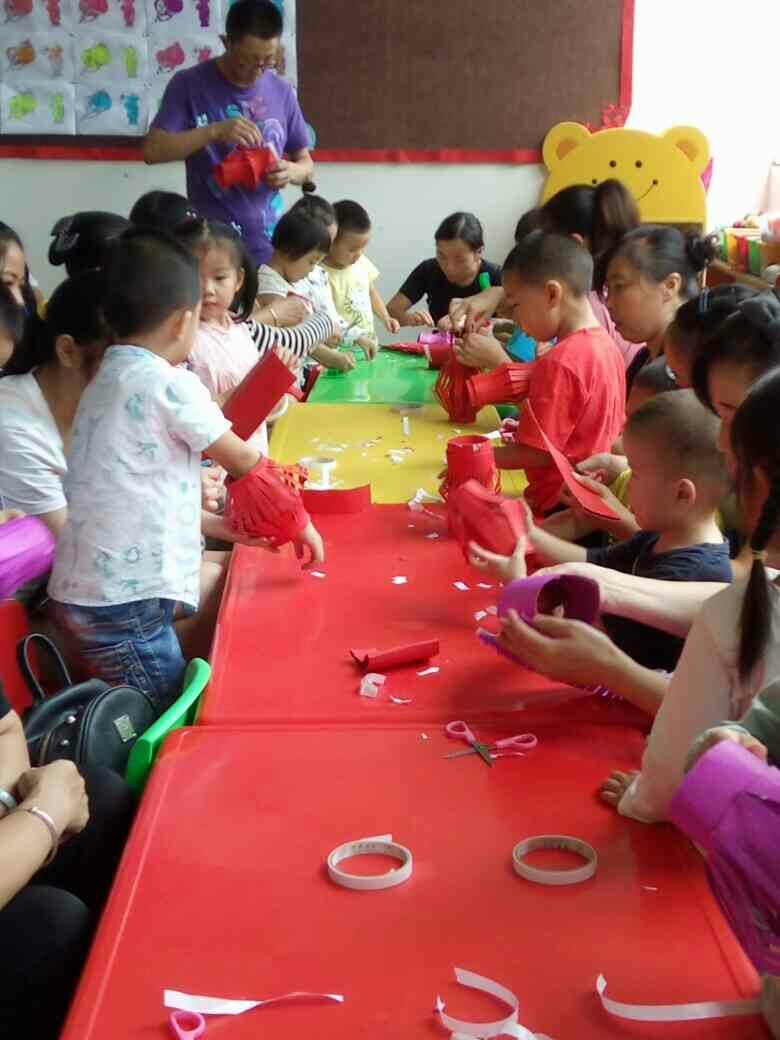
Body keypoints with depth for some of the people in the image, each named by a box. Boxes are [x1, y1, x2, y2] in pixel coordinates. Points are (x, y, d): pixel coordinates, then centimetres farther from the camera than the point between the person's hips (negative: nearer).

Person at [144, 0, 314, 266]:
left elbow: (306, 162, 13)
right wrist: (214, 131, -25)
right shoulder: (189, 84, -5)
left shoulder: (282, 93, 4)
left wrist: (291, 171, -11)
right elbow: (152, 150, -13)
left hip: (267, 247, 3)